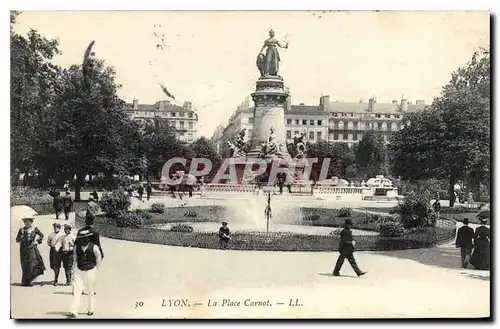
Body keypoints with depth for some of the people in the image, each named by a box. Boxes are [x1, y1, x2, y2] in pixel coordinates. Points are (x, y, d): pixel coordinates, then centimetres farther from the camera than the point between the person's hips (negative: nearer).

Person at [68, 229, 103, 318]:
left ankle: (90, 310, 25)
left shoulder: (94, 247, -8)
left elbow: (98, 259, 4)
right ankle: (73, 312, -9)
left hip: (90, 272, -2)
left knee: (90, 292, 10)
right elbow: (75, 259, 13)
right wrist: (74, 270, 8)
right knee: (76, 291, -8)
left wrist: (95, 269, 4)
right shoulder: (76, 247, 2)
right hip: (79, 271, 2)